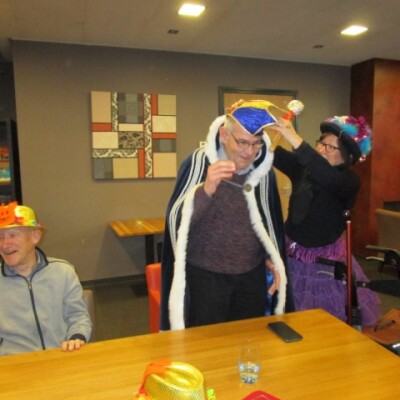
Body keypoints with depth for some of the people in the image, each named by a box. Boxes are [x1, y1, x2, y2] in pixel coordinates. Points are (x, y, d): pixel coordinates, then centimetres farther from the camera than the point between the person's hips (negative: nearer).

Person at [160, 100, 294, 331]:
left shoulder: (264, 167, -1)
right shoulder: (199, 162, -13)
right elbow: (177, 220, -19)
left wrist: (272, 258, 9)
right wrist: (206, 189, -34)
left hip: (253, 275, 4)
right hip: (205, 275, -4)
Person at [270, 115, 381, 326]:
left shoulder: (349, 181, -13)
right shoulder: (303, 167, -2)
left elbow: (327, 177, -35)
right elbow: (274, 153, -15)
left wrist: (296, 141, -44)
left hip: (325, 261, -2)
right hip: (293, 256, 3)